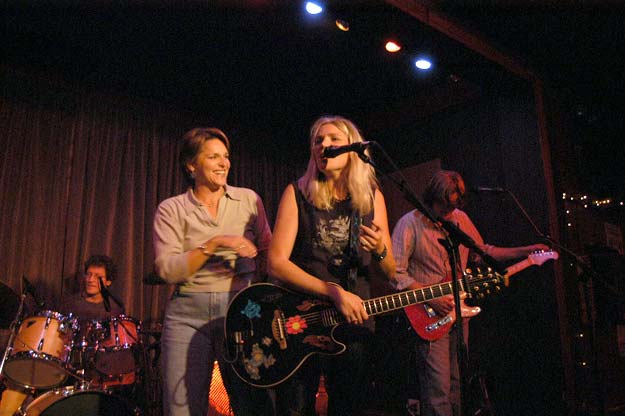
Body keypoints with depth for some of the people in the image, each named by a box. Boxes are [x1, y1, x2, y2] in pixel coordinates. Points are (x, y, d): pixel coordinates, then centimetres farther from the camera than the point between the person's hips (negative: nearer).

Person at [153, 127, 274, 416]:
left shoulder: (248, 199, 8)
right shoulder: (171, 209, 2)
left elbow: (267, 252, 12)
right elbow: (166, 269, -8)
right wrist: (214, 244, -17)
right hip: (188, 315, -1)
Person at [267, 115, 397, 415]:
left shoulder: (371, 197, 4)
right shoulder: (298, 193, -3)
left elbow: (388, 273, 8)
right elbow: (276, 263, -12)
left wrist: (379, 251, -14)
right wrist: (335, 292, -20)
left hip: (355, 317, 3)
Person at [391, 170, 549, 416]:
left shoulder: (461, 219, 7)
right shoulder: (410, 223, -12)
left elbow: (483, 251, 21)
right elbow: (396, 272, -16)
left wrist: (527, 251, 14)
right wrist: (430, 298, -22)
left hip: (458, 312, 6)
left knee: (455, 384, 15)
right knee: (438, 389, -7)